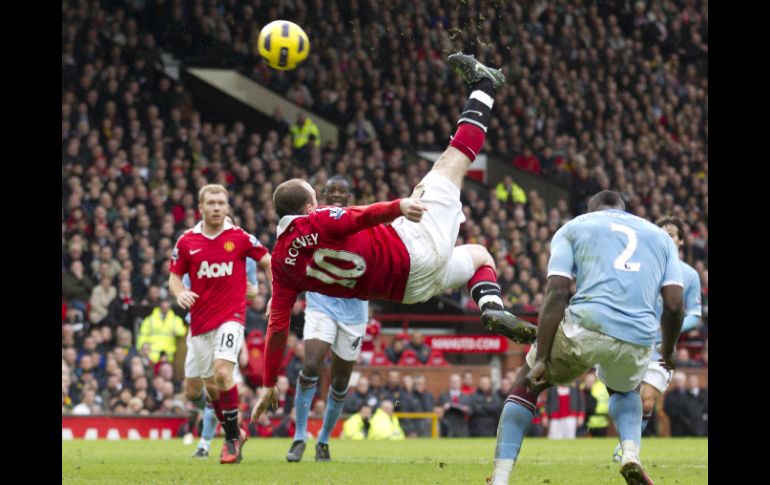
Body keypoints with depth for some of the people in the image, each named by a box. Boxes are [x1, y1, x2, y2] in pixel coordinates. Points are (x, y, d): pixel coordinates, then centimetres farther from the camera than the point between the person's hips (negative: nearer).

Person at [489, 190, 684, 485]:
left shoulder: (573, 228, 17)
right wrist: (668, 351, 31)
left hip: (586, 327, -3)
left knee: (527, 385, 22)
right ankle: (631, 453, 8)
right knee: (624, 390, 37)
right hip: (638, 341, 3)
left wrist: (541, 358, -2)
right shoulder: (660, 236, 25)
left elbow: (557, 293, 2)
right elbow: (674, 304, 13)